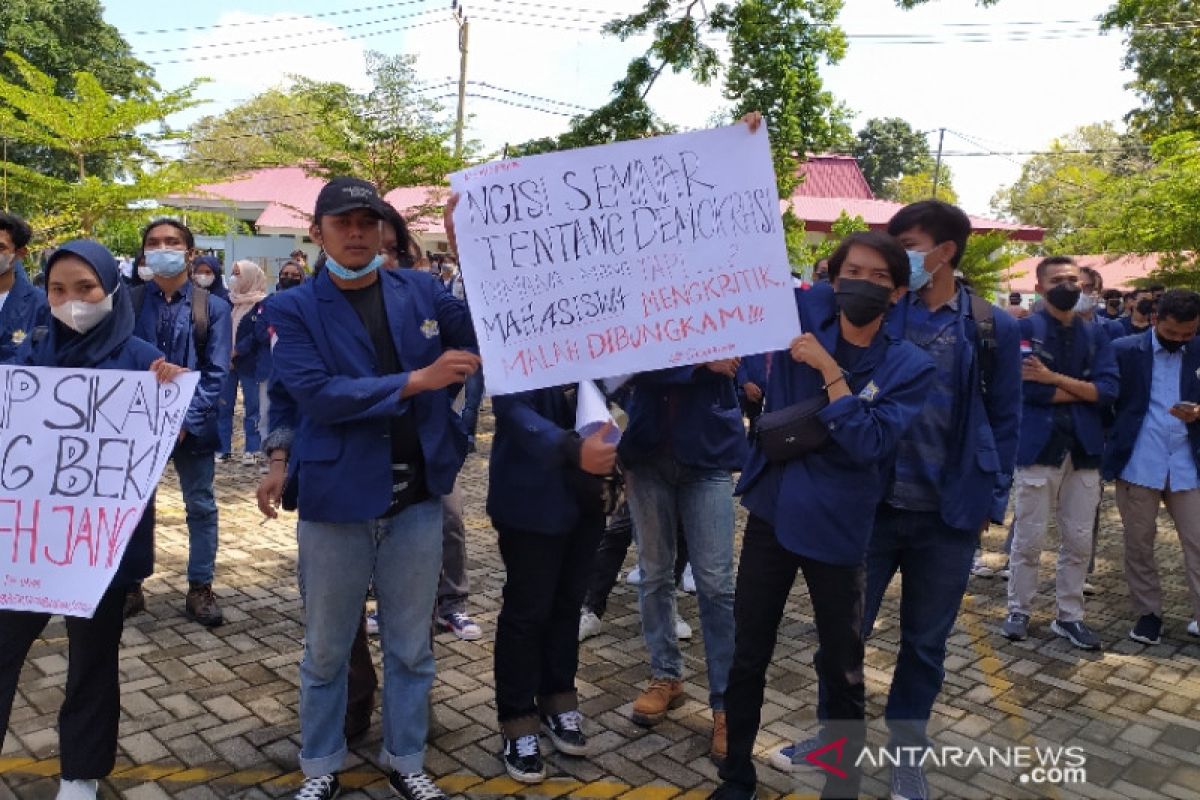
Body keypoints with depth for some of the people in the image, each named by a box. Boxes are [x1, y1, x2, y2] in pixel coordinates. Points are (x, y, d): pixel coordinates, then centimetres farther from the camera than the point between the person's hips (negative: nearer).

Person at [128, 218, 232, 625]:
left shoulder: (213, 308, -1)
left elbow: (216, 373, -6)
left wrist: (186, 420, -16)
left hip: (191, 424, -1)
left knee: (201, 507, 7)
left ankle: (200, 589, 20)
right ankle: (129, 586, 27)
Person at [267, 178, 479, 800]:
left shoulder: (420, 291, 3)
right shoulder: (294, 309, -4)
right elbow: (315, 394, -17)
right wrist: (415, 380, -23)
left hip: (417, 498, 2)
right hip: (336, 497, -2)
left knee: (410, 646, 16)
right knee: (326, 649, 15)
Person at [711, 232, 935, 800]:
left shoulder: (910, 366, -7)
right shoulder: (806, 312, -2)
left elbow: (868, 444, -19)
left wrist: (828, 370, -20)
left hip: (838, 527, -2)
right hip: (771, 512, 2)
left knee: (842, 670, 13)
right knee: (747, 658, 13)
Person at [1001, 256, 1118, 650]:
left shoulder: (1096, 333, 10)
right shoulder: (1024, 329, -3)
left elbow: (1109, 390, -3)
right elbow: (1027, 388, -15)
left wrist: (1054, 378, -14)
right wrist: (1083, 390, -6)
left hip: (1084, 448, 4)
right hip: (1038, 445, -4)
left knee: (1079, 540, 10)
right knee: (1028, 539, 3)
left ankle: (1069, 616, 22)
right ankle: (1019, 611, 17)